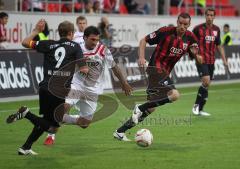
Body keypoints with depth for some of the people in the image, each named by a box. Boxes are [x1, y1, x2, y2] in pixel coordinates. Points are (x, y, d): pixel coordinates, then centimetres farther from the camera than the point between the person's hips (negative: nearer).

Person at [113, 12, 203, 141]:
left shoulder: (190, 38, 4)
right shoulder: (166, 31, -11)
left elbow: (196, 58, 7)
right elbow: (144, 40, -1)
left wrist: (196, 56, -17)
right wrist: (141, 57, -15)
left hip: (165, 72, 7)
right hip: (156, 68, -7)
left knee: (151, 107, 7)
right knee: (174, 95, -25)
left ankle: (120, 131, 13)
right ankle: (140, 108, -12)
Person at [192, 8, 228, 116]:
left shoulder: (216, 29, 8)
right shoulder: (198, 28, -7)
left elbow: (218, 45, 17)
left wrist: (224, 60, 13)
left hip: (211, 61, 5)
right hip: (201, 60, -5)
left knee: (207, 85, 7)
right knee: (206, 82, -19)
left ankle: (200, 109, 16)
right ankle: (196, 105, -3)